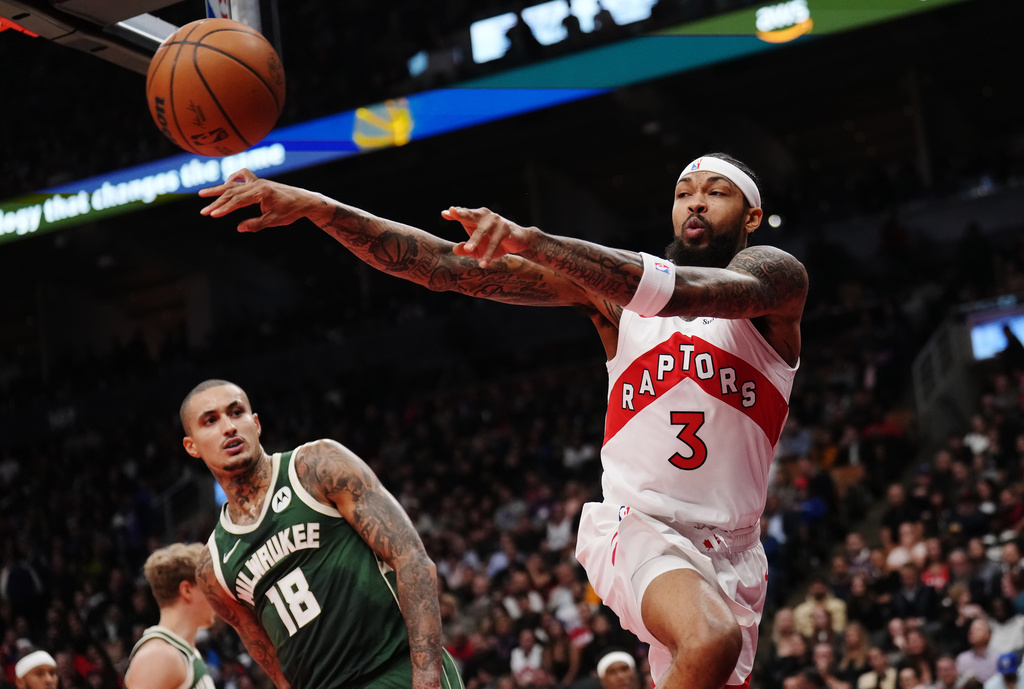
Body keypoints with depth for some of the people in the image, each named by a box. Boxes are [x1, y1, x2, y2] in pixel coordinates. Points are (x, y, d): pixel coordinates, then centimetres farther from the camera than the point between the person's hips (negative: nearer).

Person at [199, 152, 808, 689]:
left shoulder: (772, 274, -4)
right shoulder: (609, 278, 2)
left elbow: (689, 291, -29)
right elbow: (451, 268, -6)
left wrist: (532, 241, -44)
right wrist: (317, 207, -19)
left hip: (731, 545, 2)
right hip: (637, 524, -2)